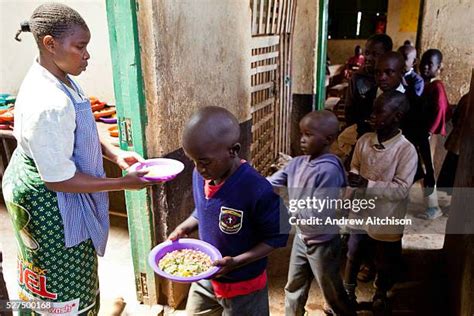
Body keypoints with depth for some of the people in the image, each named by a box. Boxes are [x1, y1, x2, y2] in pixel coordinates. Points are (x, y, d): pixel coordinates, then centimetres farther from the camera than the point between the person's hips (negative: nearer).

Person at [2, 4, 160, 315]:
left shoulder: (58, 78, -4)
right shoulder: (49, 105, -34)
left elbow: (79, 130, 10)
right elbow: (59, 180, -28)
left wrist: (114, 152, -6)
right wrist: (125, 183, -23)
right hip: (50, 205, -9)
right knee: (65, 289, 14)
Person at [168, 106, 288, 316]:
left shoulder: (257, 191, -31)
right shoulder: (199, 175, -12)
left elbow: (276, 237, -19)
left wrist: (236, 262, -28)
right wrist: (184, 228, -10)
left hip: (242, 287, -5)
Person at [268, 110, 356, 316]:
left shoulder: (329, 170, -28)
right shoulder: (298, 163, -5)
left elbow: (317, 216, -30)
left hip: (322, 243, -7)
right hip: (301, 238, 7)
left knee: (333, 295, 16)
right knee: (293, 289, 24)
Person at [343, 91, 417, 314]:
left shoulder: (407, 151, -21)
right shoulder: (364, 140, -8)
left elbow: (401, 189, -23)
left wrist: (368, 184, -31)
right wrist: (353, 178, -15)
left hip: (386, 222, -3)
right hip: (361, 215, 4)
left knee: (386, 265, 20)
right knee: (353, 256, 22)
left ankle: (380, 296, 49)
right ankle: (348, 293, 48)